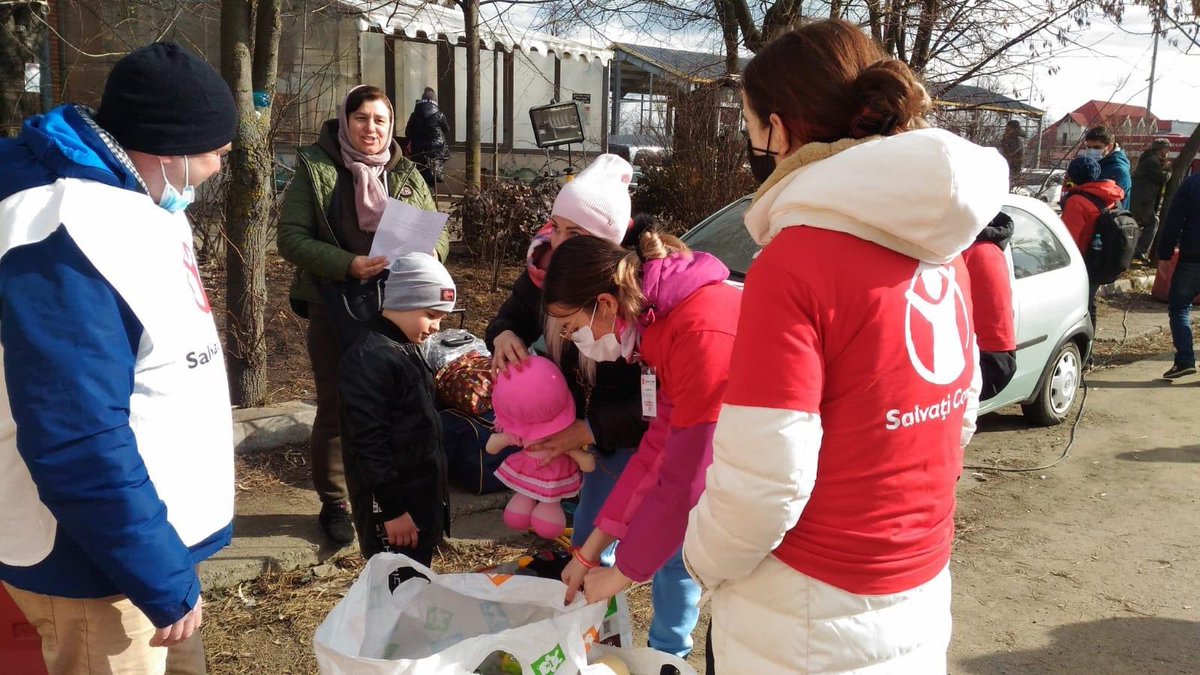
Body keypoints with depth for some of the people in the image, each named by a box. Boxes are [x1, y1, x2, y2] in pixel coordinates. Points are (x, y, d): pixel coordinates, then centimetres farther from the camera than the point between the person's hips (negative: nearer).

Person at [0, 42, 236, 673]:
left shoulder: (130, 203, 5)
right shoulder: (65, 243, -28)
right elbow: (78, 445, -31)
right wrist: (165, 581, -24)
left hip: (151, 533, 9)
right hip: (102, 565, -9)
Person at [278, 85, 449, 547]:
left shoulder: (407, 175, 9)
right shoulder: (315, 170, -2)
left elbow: (438, 233, 11)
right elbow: (291, 238, -9)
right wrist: (347, 265, -22)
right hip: (336, 309, -3)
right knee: (336, 409, 7)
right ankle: (333, 504, 25)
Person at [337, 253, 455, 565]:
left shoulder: (408, 349, 9)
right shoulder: (370, 359, -22)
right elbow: (369, 443, -24)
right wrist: (392, 509, -22)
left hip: (420, 493, 9)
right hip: (390, 499, -9)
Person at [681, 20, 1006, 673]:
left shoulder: (795, 264, -23)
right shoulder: (940, 249, 0)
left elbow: (762, 477, -24)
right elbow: (960, 411, 11)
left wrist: (705, 556, -4)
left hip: (817, 611, -7)